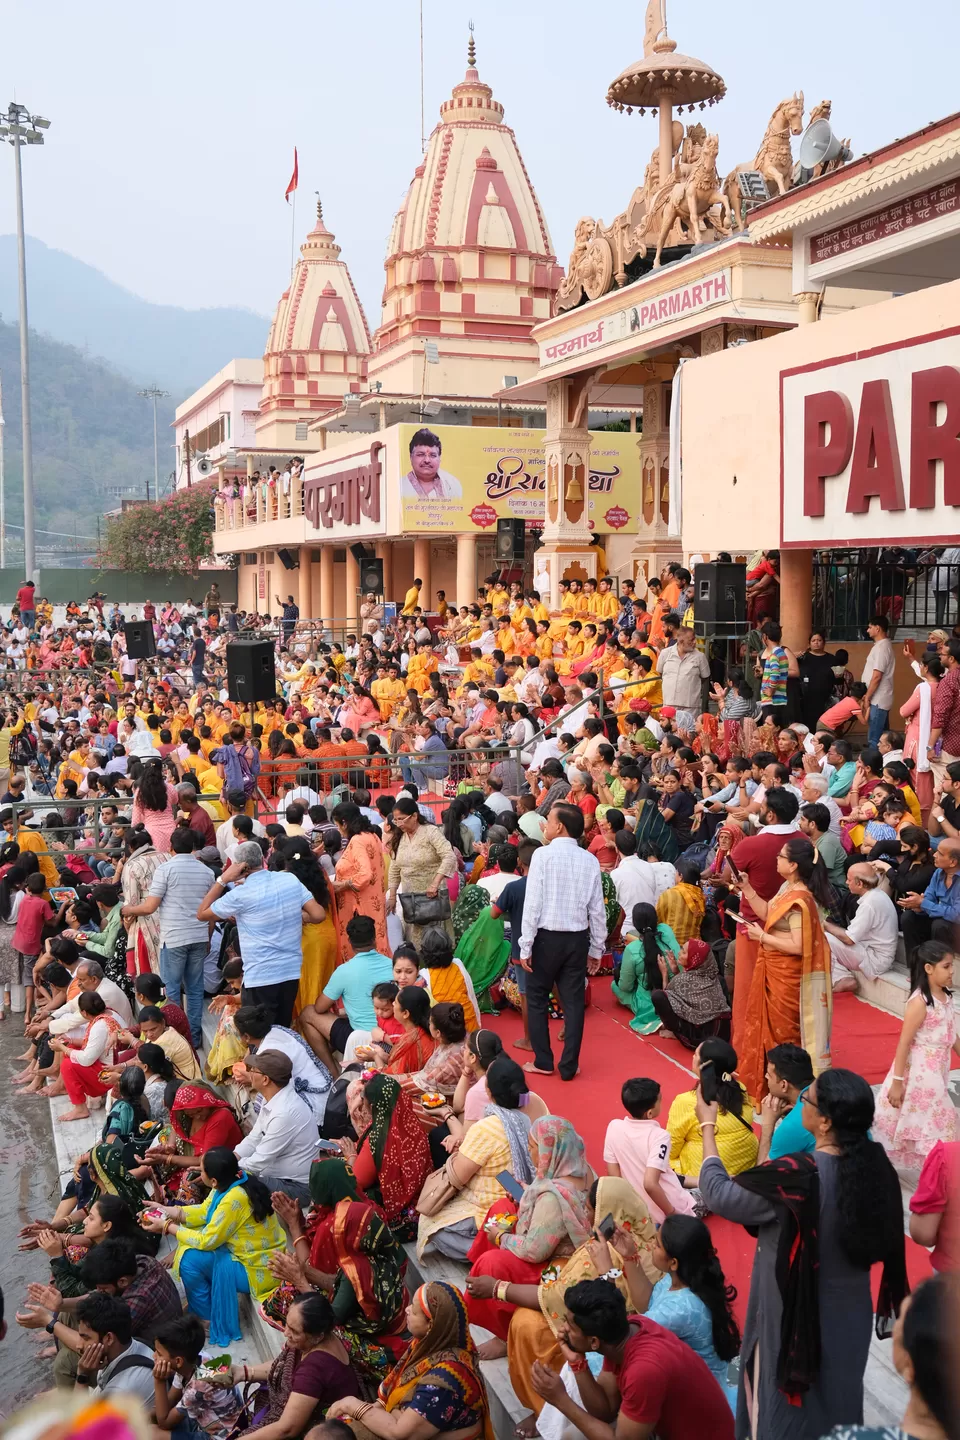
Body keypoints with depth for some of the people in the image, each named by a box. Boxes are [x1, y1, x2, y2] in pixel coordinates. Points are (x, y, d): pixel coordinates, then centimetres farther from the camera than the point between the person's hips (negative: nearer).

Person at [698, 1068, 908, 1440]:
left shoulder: (798, 1177, -30)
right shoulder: (875, 1165, -12)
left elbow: (718, 1194, -20)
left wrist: (707, 1126, -8)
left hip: (797, 1318, -5)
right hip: (849, 1314, 5)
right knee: (837, 1403, 26)